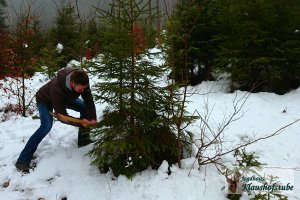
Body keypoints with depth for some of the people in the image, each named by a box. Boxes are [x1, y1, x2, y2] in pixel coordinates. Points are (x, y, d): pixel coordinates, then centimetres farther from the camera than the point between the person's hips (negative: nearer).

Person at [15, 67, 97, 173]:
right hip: (45, 100, -6)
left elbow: (89, 101, -21)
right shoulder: (57, 88, -44)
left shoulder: (82, 81, -30)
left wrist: (92, 119, -33)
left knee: (85, 108, -4)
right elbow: (62, 115, -36)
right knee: (46, 126, -27)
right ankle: (23, 160, -20)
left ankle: (83, 140, 11)